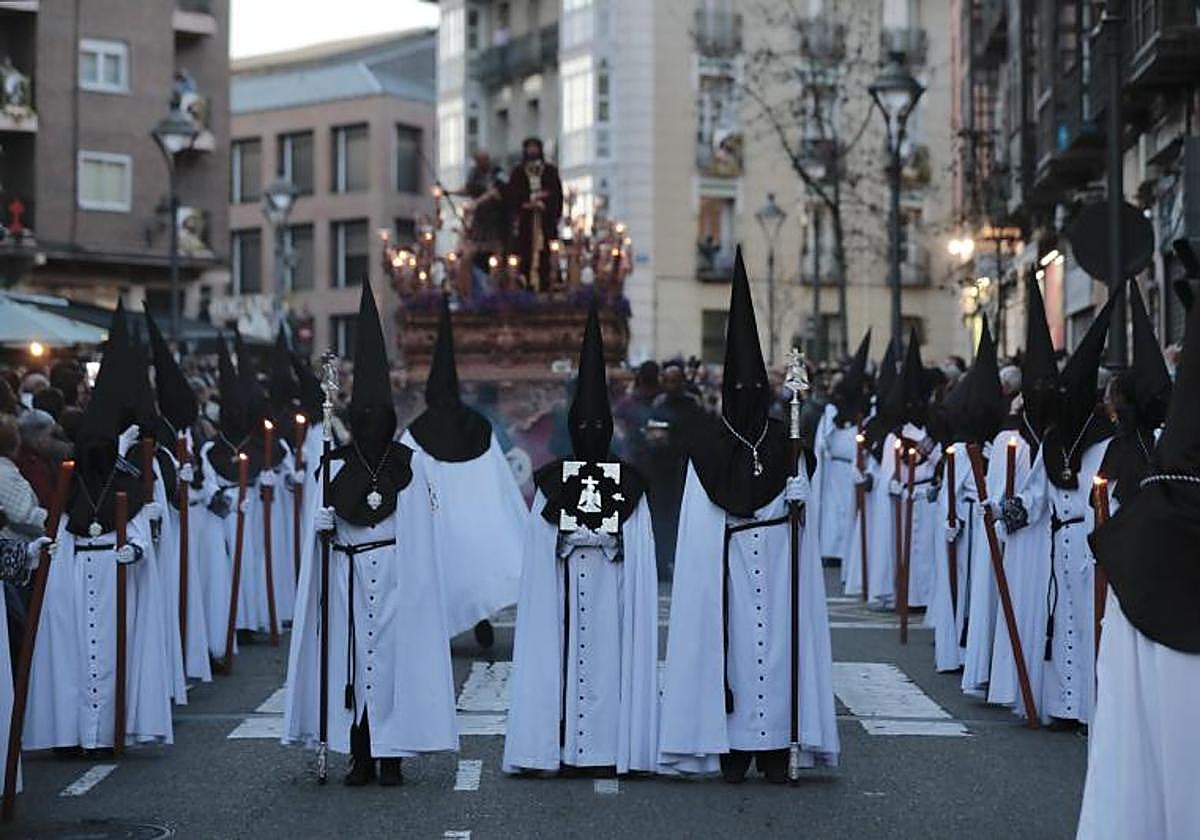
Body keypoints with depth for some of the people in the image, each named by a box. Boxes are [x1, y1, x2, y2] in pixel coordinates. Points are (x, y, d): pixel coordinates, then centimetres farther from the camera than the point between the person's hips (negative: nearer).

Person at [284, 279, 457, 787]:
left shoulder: (409, 467, 3)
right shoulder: (335, 466, 6)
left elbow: (418, 531, 2)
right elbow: (321, 521, 8)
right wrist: (322, 527, -13)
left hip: (394, 576, -1)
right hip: (348, 575, 1)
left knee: (393, 656, -3)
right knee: (351, 658, 0)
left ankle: (391, 756, 2)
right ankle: (360, 758, 6)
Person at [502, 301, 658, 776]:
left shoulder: (631, 487, 6)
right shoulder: (551, 484, 6)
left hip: (613, 593, 0)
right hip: (565, 592, 0)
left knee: (610, 658, -2)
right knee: (564, 657, -3)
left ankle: (612, 748, 0)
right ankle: (567, 750, -1)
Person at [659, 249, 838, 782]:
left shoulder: (788, 447, 9)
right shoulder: (708, 449, 4)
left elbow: (809, 513, 9)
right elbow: (699, 522, 3)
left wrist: (801, 498, -10)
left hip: (778, 565, 1)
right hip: (726, 567, -1)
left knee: (777, 646, -2)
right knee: (729, 645, -3)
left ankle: (776, 748, 2)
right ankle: (733, 750, 2)